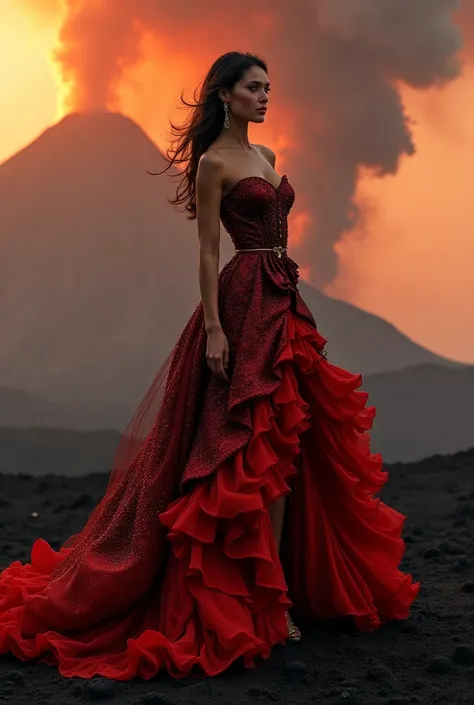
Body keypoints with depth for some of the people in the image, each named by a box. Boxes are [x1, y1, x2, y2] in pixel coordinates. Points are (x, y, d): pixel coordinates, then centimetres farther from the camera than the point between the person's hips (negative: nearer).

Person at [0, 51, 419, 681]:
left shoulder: (265, 157, 17)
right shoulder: (213, 163, -7)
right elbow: (208, 250, -11)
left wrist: (291, 301, 19)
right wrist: (213, 327, -18)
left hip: (284, 301, 9)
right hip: (245, 302, -8)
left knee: (287, 443, 8)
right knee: (259, 446, -6)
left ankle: (283, 580, 15)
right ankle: (270, 596, 1)